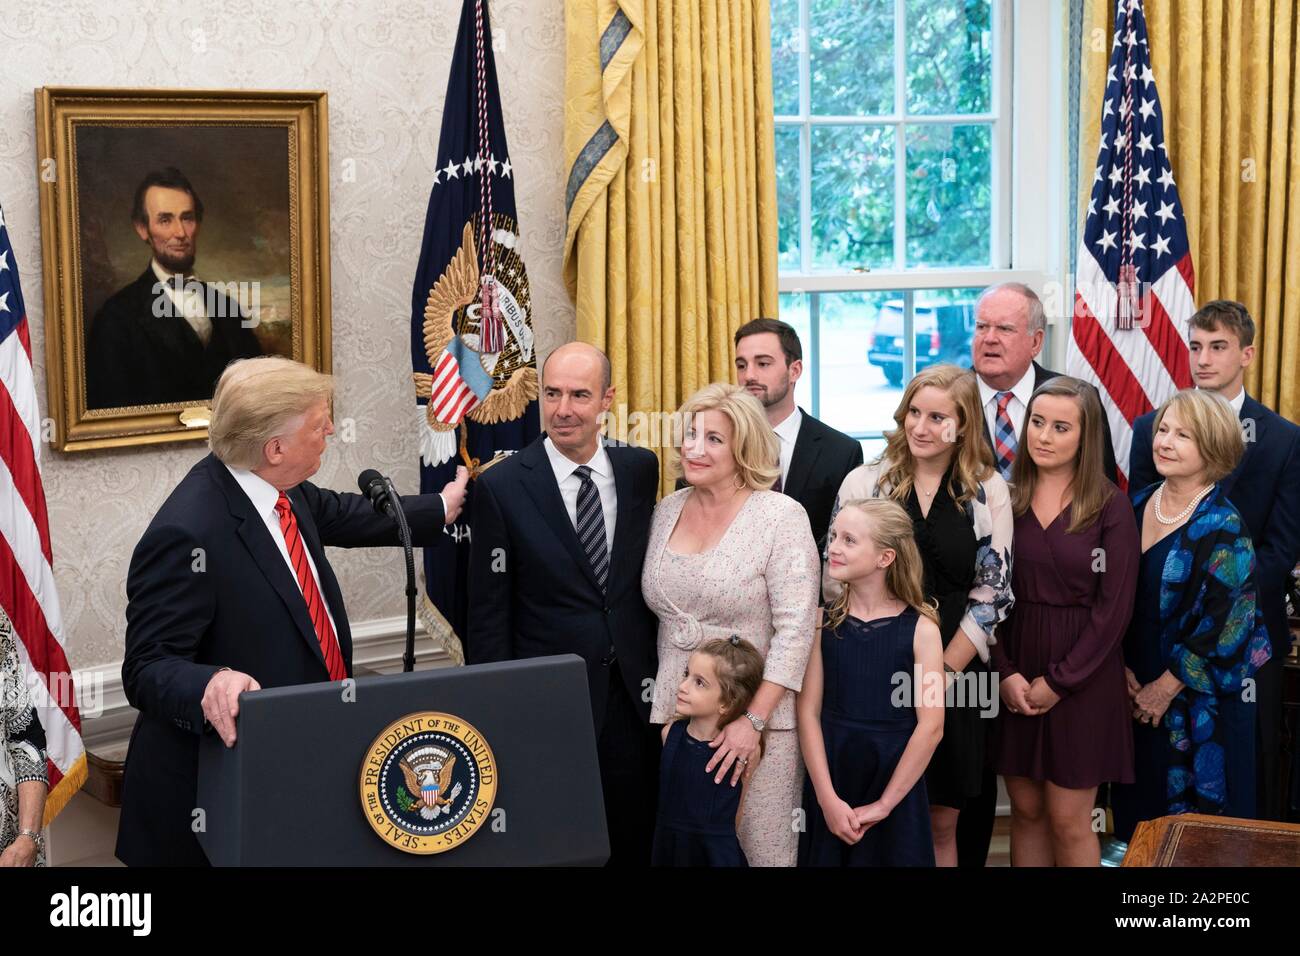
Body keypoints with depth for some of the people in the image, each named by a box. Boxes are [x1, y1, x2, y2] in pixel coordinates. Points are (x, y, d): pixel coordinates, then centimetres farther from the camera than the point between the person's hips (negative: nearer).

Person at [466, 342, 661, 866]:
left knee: (634, 844, 14)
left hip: (634, 699, 3)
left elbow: (646, 575, 10)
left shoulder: (641, 469, 1)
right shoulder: (502, 486, -9)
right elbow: (488, 617, -6)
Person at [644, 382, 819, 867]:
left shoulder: (782, 515, -9)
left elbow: (795, 630, -13)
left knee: (761, 850, -1)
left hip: (758, 717, -5)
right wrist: (663, 707, 10)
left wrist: (753, 721, -18)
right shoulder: (666, 511, 8)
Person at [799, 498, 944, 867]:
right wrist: (827, 798, -12)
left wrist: (884, 804, -11)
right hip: (828, 779, 2)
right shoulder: (824, 622, -1)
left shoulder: (920, 628, -8)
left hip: (895, 784, -2)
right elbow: (808, 711, -4)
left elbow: (931, 726, -11)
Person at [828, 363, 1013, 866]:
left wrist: (944, 671, -9)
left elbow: (992, 592, -1)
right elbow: (836, 582, 1)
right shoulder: (865, 482, 1)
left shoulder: (988, 492, 1)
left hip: (954, 679, 0)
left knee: (942, 823, 7)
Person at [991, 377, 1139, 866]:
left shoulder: (1110, 506, -6)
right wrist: (1005, 673, -10)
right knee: (1025, 811, 10)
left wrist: (1058, 682, -11)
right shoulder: (1006, 499, 3)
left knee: (1069, 820, 2)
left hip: (1081, 678, -3)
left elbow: (1113, 608, -9)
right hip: (1014, 675, 3)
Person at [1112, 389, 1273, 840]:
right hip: (1135, 689, 6)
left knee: (1196, 814, 6)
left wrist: (1165, 688, -13)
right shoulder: (1137, 507, 3)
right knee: (1138, 812, 16)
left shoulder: (1223, 529, -16)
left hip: (1200, 698, -6)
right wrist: (1123, 669, -3)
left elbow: (1220, 627, -17)